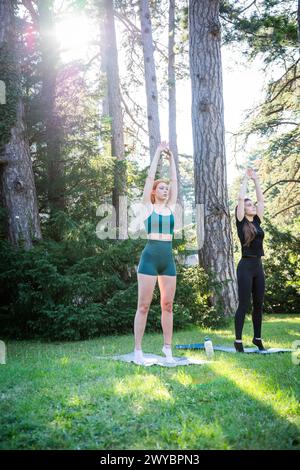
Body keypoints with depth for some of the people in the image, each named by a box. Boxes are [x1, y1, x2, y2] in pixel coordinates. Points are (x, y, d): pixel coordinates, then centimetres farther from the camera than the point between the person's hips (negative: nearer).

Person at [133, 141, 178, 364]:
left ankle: (168, 348, 16)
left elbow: (174, 180, 13)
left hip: (168, 259, 5)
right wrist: (158, 153, 6)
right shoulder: (148, 207, 3)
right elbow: (150, 177, 1)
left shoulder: (170, 207, 13)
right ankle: (138, 350, 3)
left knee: (167, 305, 8)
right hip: (150, 257, -5)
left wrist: (171, 157, 15)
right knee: (144, 306, -2)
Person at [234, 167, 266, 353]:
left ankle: (257, 338, 21)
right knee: (244, 304, -4)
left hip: (258, 266, 6)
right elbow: (241, 198, -9)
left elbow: (261, 199, 13)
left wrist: (256, 180, 12)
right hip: (246, 266, -6)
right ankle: (238, 340, 2)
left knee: (259, 304, 10)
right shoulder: (241, 222, -4)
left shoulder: (257, 221, 11)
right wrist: (246, 178, -1)